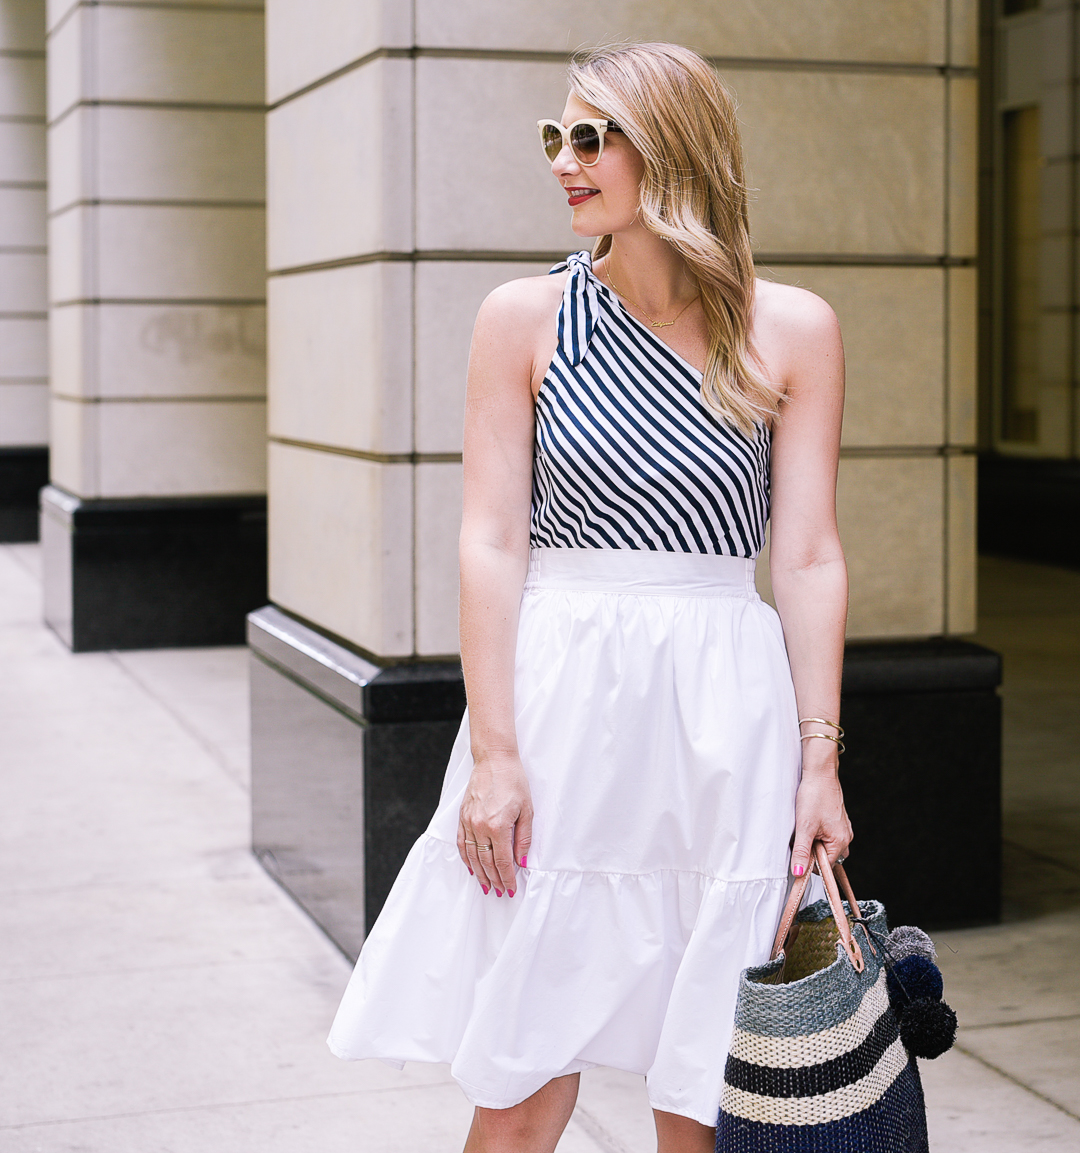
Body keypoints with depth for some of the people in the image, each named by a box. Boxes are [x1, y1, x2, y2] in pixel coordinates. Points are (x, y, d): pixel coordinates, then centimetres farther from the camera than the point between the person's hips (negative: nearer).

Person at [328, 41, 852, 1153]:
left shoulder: (793, 330, 4)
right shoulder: (525, 318, 3)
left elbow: (809, 557, 3)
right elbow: (492, 541, -1)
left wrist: (818, 757, -2)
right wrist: (492, 753, -8)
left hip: (725, 707, 1)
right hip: (557, 695, 0)